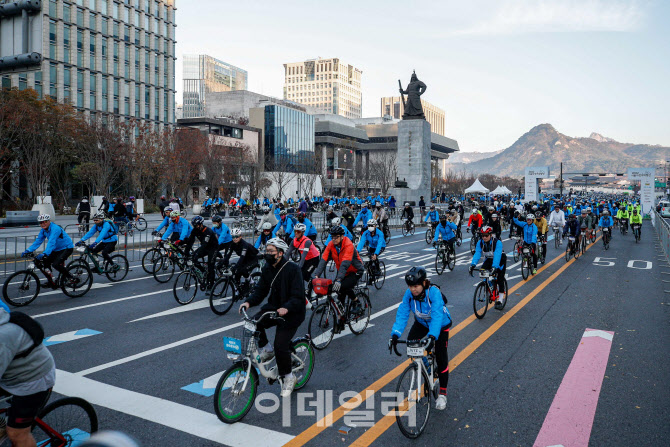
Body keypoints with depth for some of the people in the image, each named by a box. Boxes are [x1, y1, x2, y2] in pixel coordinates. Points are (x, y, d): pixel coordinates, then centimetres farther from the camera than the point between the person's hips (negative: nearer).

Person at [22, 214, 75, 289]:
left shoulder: (55, 228, -24)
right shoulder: (43, 230, 3)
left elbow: (51, 243, -35)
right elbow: (38, 241, 1)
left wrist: (44, 254, -46)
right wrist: (28, 251, -12)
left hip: (67, 248, -9)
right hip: (57, 249, 9)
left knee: (56, 264, -24)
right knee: (45, 261, -4)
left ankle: (69, 278, -3)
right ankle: (50, 282, 11)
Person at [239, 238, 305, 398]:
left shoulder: (293, 269, -19)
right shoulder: (267, 269, 3)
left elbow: (298, 296, -23)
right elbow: (260, 289, 1)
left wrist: (286, 308, -40)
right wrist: (249, 302, -18)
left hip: (291, 313, -6)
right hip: (273, 307, 7)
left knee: (281, 346, -15)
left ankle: (288, 377, 10)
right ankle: (267, 350, 8)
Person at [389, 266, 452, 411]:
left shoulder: (434, 292, -37)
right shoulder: (409, 293, -24)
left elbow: (437, 316, -45)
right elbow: (402, 314, -26)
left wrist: (432, 336, -58)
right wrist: (395, 334, -38)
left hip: (440, 324, -4)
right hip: (422, 322, 4)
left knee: (441, 358, -9)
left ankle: (442, 393, 6)